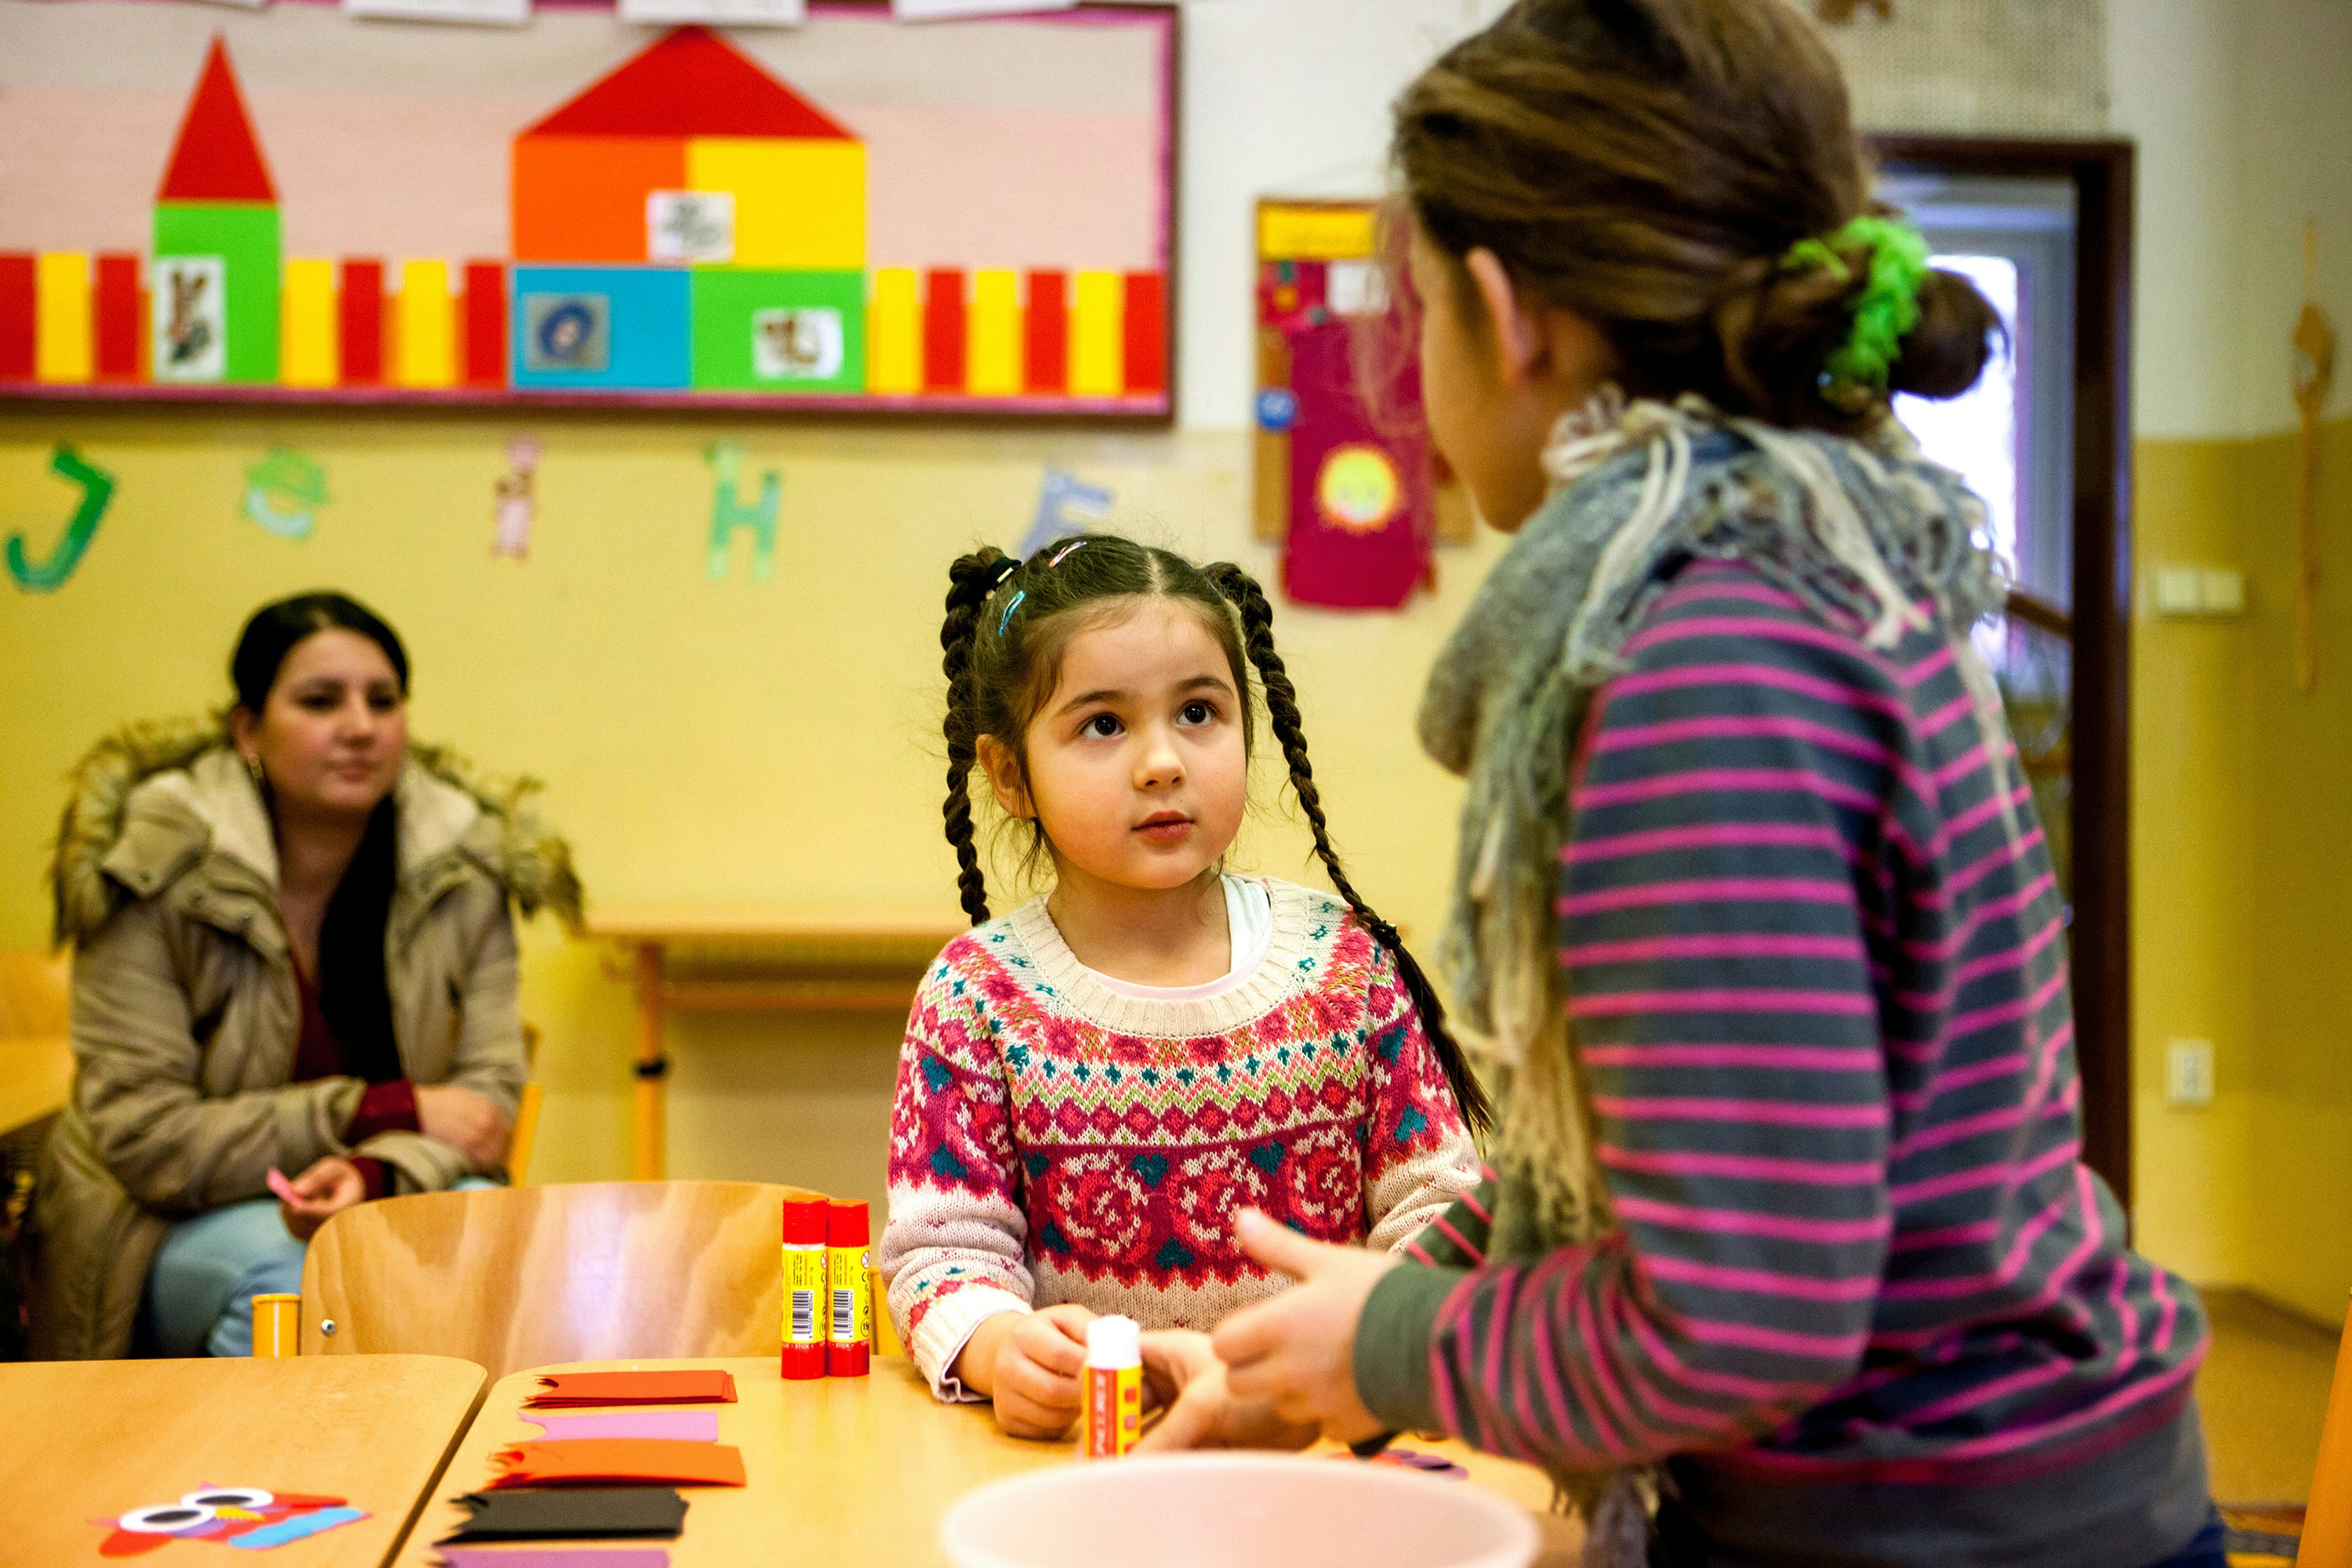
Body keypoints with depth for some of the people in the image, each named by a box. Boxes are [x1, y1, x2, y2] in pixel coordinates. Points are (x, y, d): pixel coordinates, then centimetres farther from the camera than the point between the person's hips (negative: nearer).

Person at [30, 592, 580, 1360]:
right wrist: (386, 1111, -20)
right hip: (178, 1230, -3)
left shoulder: (464, 865, -4)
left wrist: (374, 1170, -29)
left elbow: (487, 1090, -6)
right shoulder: (157, 870, -15)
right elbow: (141, 1137, -17)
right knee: (290, 1277, -35)